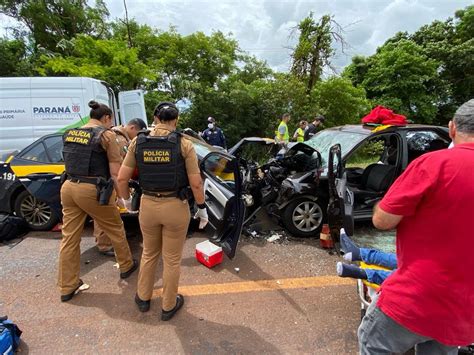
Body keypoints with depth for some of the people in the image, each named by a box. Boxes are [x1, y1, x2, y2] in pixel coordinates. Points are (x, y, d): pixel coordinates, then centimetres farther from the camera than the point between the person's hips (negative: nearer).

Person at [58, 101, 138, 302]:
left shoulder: (70, 133, 12)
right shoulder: (105, 134, -8)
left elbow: (71, 161, 16)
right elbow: (115, 169, -10)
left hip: (68, 187, 7)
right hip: (91, 190, -6)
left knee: (69, 238, 13)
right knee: (115, 229, 15)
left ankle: (67, 287, 26)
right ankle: (126, 266, 34)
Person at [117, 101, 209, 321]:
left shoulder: (138, 142, -3)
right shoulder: (184, 144, -12)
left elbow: (122, 178, -1)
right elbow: (196, 183, -12)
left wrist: (126, 199, 17)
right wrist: (202, 208, 1)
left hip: (148, 205, 3)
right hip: (175, 206, -3)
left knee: (149, 253, 26)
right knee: (172, 259, 15)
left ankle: (143, 298, 44)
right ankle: (168, 306, 34)